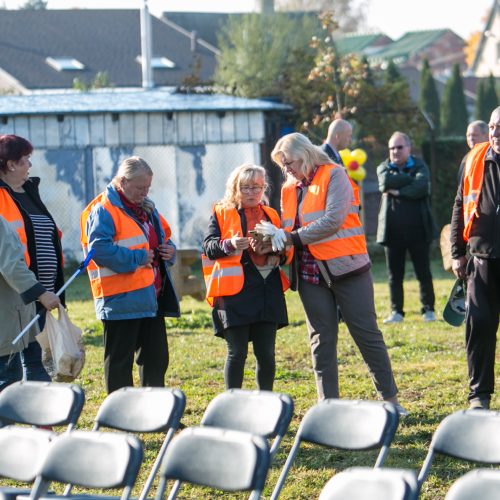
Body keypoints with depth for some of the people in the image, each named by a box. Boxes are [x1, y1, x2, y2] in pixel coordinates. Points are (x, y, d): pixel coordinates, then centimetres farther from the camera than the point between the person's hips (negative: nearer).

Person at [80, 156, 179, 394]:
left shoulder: (147, 208, 17)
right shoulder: (103, 210, -10)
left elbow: (164, 235, 28)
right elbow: (99, 249, -22)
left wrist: (169, 250, 4)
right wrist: (138, 258, -19)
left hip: (152, 296, 9)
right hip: (122, 300, -9)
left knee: (156, 357, 13)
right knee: (119, 359, -1)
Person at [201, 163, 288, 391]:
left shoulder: (271, 215, 18)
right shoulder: (221, 214, 6)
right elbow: (208, 246, -3)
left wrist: (271, 248, -7)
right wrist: (229, 244, -22)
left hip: (267, 291, 4)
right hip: (234, 291, -4)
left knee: (266, 353, 3)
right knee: (237, 352, -4)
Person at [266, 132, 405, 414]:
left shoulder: (333, 175, -7)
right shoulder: (290, 189, 11)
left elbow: (333, 221, -18)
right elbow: (290, 228, 13)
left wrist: (292, 237, -19)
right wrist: (275, 237, -9)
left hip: (345, 266, -5)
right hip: (310, 273, 5)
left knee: (367, 334, -1)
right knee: (322, 340, 5)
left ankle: (390, 398, 7)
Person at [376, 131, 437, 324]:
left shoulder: (420, 166, 3)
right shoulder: (384, 168, 10)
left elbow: (422, 187, -17)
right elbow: (386, 181, -14)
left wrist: (398, 191, -13)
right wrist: (410, 179, -10)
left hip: (418, 229, -2)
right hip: (393, 230, 2)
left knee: (424, 273, 3)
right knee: (394, 275, 5)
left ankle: (428, 310, 12)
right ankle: (396, 312, 12)